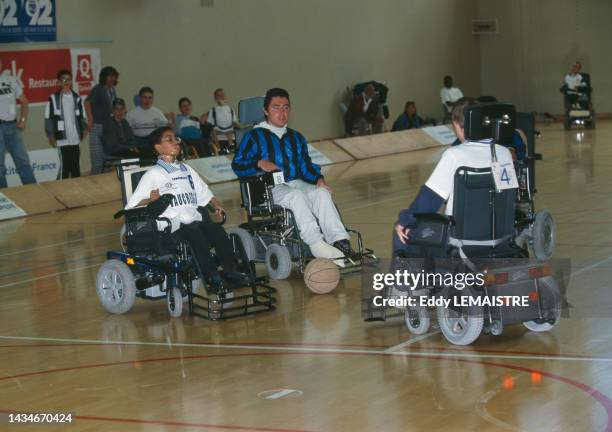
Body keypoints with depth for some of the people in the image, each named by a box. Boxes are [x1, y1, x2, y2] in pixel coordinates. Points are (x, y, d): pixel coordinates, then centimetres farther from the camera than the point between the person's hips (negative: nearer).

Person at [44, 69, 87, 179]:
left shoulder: (77, 98, 10)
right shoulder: (54, 98, -2)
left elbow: (82, 116, 15)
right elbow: (48, 119, -1)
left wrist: (84, 129, -1)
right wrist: (51, 137, -5)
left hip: (75, 138, 4)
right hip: (62, 140, -4)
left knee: (76, 167, 5)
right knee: (65, 166, -5)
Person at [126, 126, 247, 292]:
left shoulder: (186, 170, 26)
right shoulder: (153, 174, 7)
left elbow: (204, 192, 29)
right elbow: (132, 206, 1)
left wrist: (216, 205, 11)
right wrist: (150, 200, -18)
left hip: (195, 218, 5)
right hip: (174, 224, -5)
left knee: (217, 231, -24)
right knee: (195, 235, -33)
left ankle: (230, 271, -21)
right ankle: (213, 278, -31)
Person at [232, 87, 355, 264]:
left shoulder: (296, 137, 25)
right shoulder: (255, 136, 8)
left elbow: (306, 166, 19)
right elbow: (237, 164, 0)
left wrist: (318, 178, -1)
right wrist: (259, 163, -18)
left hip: (297, 183, 5)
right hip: (270, 189, -5)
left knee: (322, 192, -27)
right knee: (296, 195, -36)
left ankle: (340, 242, -41)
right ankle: (317, 245, -46)